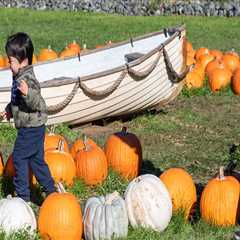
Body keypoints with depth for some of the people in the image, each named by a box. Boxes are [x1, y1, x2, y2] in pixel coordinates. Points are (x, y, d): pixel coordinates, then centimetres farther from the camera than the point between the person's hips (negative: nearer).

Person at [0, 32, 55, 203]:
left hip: (30, 129, -10)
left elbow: (39, 104, -30)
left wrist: (27, 93, -45)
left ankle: (23, 194, 8)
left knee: (19, 158, -1)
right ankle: (51, 191, 24)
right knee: (36, 159, 16)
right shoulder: (20, 76, 8)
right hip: (33, 127, 10)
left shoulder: (27, 79, -24)